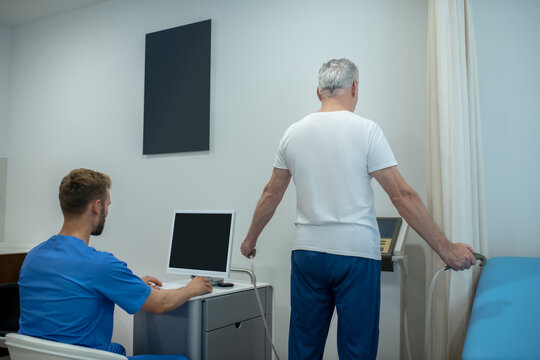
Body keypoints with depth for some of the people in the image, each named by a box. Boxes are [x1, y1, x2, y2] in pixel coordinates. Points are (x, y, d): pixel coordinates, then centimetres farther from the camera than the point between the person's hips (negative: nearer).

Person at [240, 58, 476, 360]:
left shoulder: (293, 133, 5)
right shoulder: (366, 130, -7)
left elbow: (271, 195, 12)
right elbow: (403, 196, -10)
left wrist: (251, 239, 26)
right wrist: (446, 249, -3)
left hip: (307, 254, 4)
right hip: (356, 255, -4)